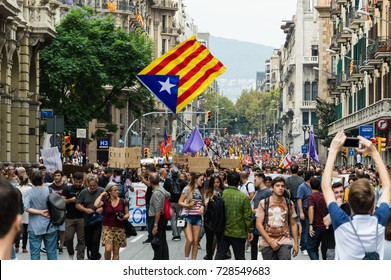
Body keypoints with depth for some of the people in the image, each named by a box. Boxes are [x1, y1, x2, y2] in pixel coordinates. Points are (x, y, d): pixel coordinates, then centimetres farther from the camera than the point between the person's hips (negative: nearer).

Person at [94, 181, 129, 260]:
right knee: (108, 249, -16)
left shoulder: (122, 201, 3)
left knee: (116, 251, 4)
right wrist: (101, 195, -9)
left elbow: (127, 214, 11)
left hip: (119, 229, 2)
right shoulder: (105, 201, -2)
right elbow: (96, 205, -22)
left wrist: (123, 218, -12)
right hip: (107, 227, -2)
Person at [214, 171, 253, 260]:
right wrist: (250, 230, 1)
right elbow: (248, 216, -11)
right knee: (239, 257, 9)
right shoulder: (244, 197, -12)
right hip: (238, 233, -2)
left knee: (220, 255, 11)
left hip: (223, 232, 2)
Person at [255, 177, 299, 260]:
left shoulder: (289, 204, 7)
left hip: (284, 241, 0)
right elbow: (259, 224, -3)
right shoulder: (263, 203, 1)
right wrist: (270, 241, -11)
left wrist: (296, 243, 4)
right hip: (267, 243, 0)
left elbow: (293, 224, 10)